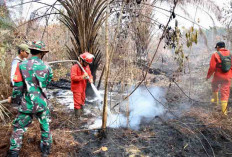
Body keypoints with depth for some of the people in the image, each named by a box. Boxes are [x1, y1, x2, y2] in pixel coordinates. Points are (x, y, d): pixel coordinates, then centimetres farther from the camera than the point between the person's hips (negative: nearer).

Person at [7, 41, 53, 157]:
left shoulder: (21, 66, -10)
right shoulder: (46, 67, -6)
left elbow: (18, 87, -6)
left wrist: (13, 99, 11)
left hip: (27, 104, -1)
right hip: (42, 103, 2)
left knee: (18, 128, 15)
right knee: (45, 126, 19)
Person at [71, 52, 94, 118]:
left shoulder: (87, 67, 3)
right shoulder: (75, 67, -19)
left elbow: (90, 75, 8)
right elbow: (73, 77, -26)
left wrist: (90, 79, -16)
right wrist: (82, 77, -35)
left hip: (83, 88, 7)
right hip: (76, 88, -7)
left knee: (82, 100, 22)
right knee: (77, 102, -2)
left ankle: (81, 112, 43)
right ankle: (78, 116, 12)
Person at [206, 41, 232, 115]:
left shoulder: (215, 55, -10)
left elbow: (212, 67, -13)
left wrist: (208, 76, 0)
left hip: (218, 76, -3)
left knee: (214, 86, 29)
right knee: (225, 93, 7)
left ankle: (215, 100, 36)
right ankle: (224, 111, 8)